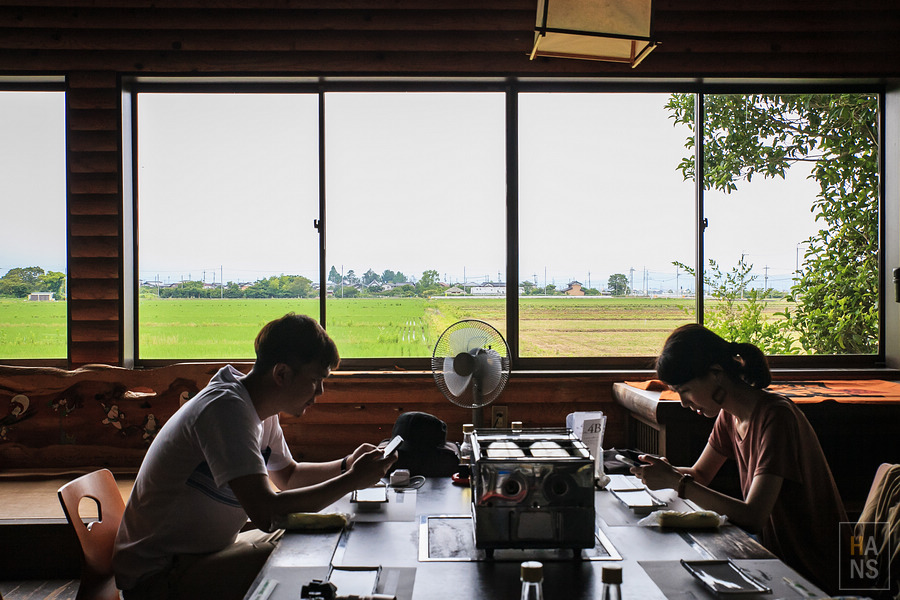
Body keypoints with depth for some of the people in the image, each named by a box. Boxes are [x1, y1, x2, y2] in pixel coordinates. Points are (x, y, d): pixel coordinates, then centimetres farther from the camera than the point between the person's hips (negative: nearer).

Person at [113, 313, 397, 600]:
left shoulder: (259, 409, 4)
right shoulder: (227, 408, -26)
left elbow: (288, 475, 19)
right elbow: (266, 513, -34)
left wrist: (346, 465, 1)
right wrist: (352, 480, -25)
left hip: (206, 551, 9)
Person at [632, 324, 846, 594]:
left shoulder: (776, 417, -25)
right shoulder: (729, 415, 1)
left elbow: (752, 517, -31)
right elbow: (700, 474, 13)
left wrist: (677, 483, -28)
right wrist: (667, 471, -8)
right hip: (776, 556, 7)